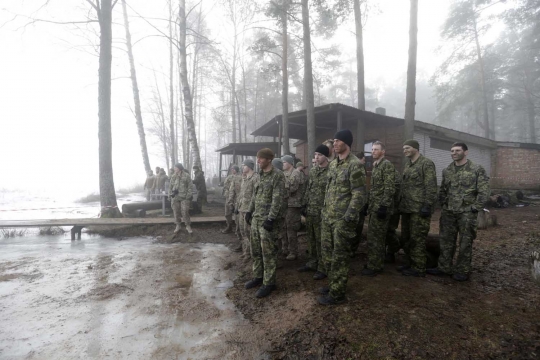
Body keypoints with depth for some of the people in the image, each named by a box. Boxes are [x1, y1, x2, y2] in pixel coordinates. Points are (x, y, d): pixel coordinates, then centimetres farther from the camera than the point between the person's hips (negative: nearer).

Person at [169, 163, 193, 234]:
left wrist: (189, 196, -9)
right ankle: (178, 226, 18)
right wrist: (170, 196, 10)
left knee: (185, 212, -5)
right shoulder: (173, 177, 12)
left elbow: (190, 186, -2)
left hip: (184, 197, -4)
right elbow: (170, 187, 17)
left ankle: (188, 226, 9)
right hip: (175, 197, 4)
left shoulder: (186, 176, -1)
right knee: (176, 212, 5)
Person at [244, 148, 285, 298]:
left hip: (267, 219, -8)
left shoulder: (278, 176, -12)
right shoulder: (260, 175, 13)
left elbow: (277, 199, -17)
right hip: (255, 218, 8)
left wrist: (271, 218, -22)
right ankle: (258, 276, 29)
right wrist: (249, 211, 16)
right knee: (255, 250, 14)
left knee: (268, 252, -1)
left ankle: (269, 283, 11)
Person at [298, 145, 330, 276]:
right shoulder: (312, 171, 12)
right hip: (310, 212, 7)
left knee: (321, 241, 2)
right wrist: (304, 205, 13)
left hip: (322, 213, -7)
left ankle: (323, 268, 14)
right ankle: (311, 263, 31)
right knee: (311, 239, 16)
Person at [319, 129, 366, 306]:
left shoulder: (355, 164, -14)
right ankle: (334, 282, 36)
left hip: (342, 219, -8)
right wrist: (325, 209, 16)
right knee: (327, 251, 17)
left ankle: (337, 293, 16)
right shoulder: (333, 164, 12)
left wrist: (348, 217, -20)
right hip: (328, 217, 8)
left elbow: (359, 194, -18)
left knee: (339, 256, 2)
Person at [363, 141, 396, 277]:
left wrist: (384, 206, -23)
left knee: (375, 237, -5)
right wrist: (369, 205, 20)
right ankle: (377, 264, 24)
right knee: (377, 237, 15)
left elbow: (389, 188, -19)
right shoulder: (376, 166, 17)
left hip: (380, 207, -9)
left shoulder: (387, 165, -12)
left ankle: (375, 266, 5)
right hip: (374, 207, 10)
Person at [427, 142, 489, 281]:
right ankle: (444, 267, 21)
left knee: (465, 243, 4)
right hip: (448, 213, 5)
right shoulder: (447, 171, 10)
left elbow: (483, 191, -7)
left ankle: (463, 271, 15)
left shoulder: (477, 169, -4)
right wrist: (443, 204, 7)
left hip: (467, 213, -5)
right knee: (446, 241, 10)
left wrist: (474, 208, -11)